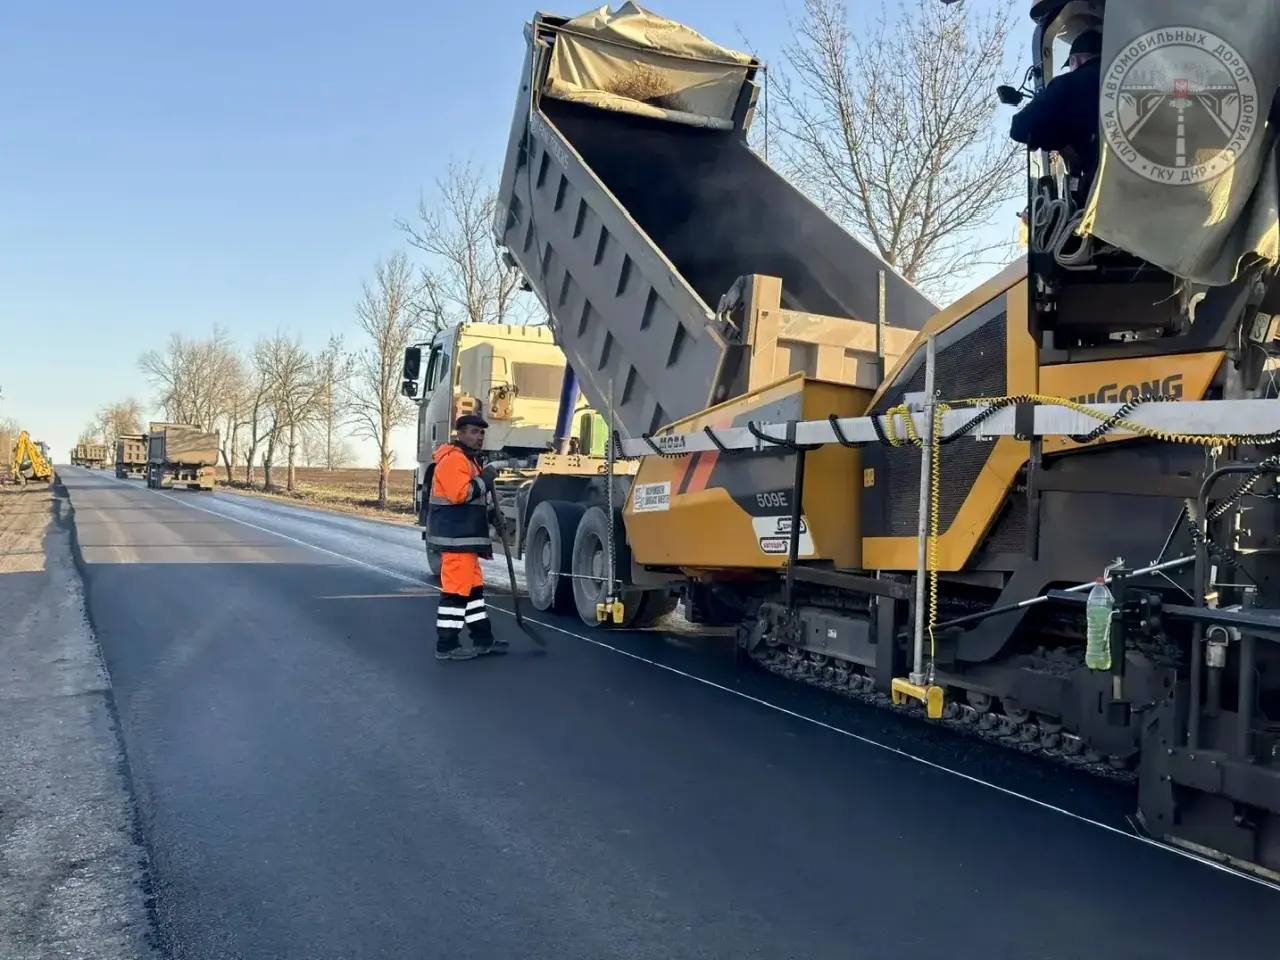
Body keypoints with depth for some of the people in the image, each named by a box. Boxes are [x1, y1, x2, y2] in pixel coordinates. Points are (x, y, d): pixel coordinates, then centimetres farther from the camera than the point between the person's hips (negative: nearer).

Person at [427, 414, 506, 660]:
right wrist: (484, 480, -15)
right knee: (456, 589, -8)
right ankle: (446, 645, -3)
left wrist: (489, 515, 16)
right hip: (456, 537, -11)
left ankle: (482, 639, 23)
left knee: (473, 586, 15)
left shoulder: (468, 459, 22)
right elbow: (459, 494, -25)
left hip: (466, 536, 11)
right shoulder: (453, 458, -13)